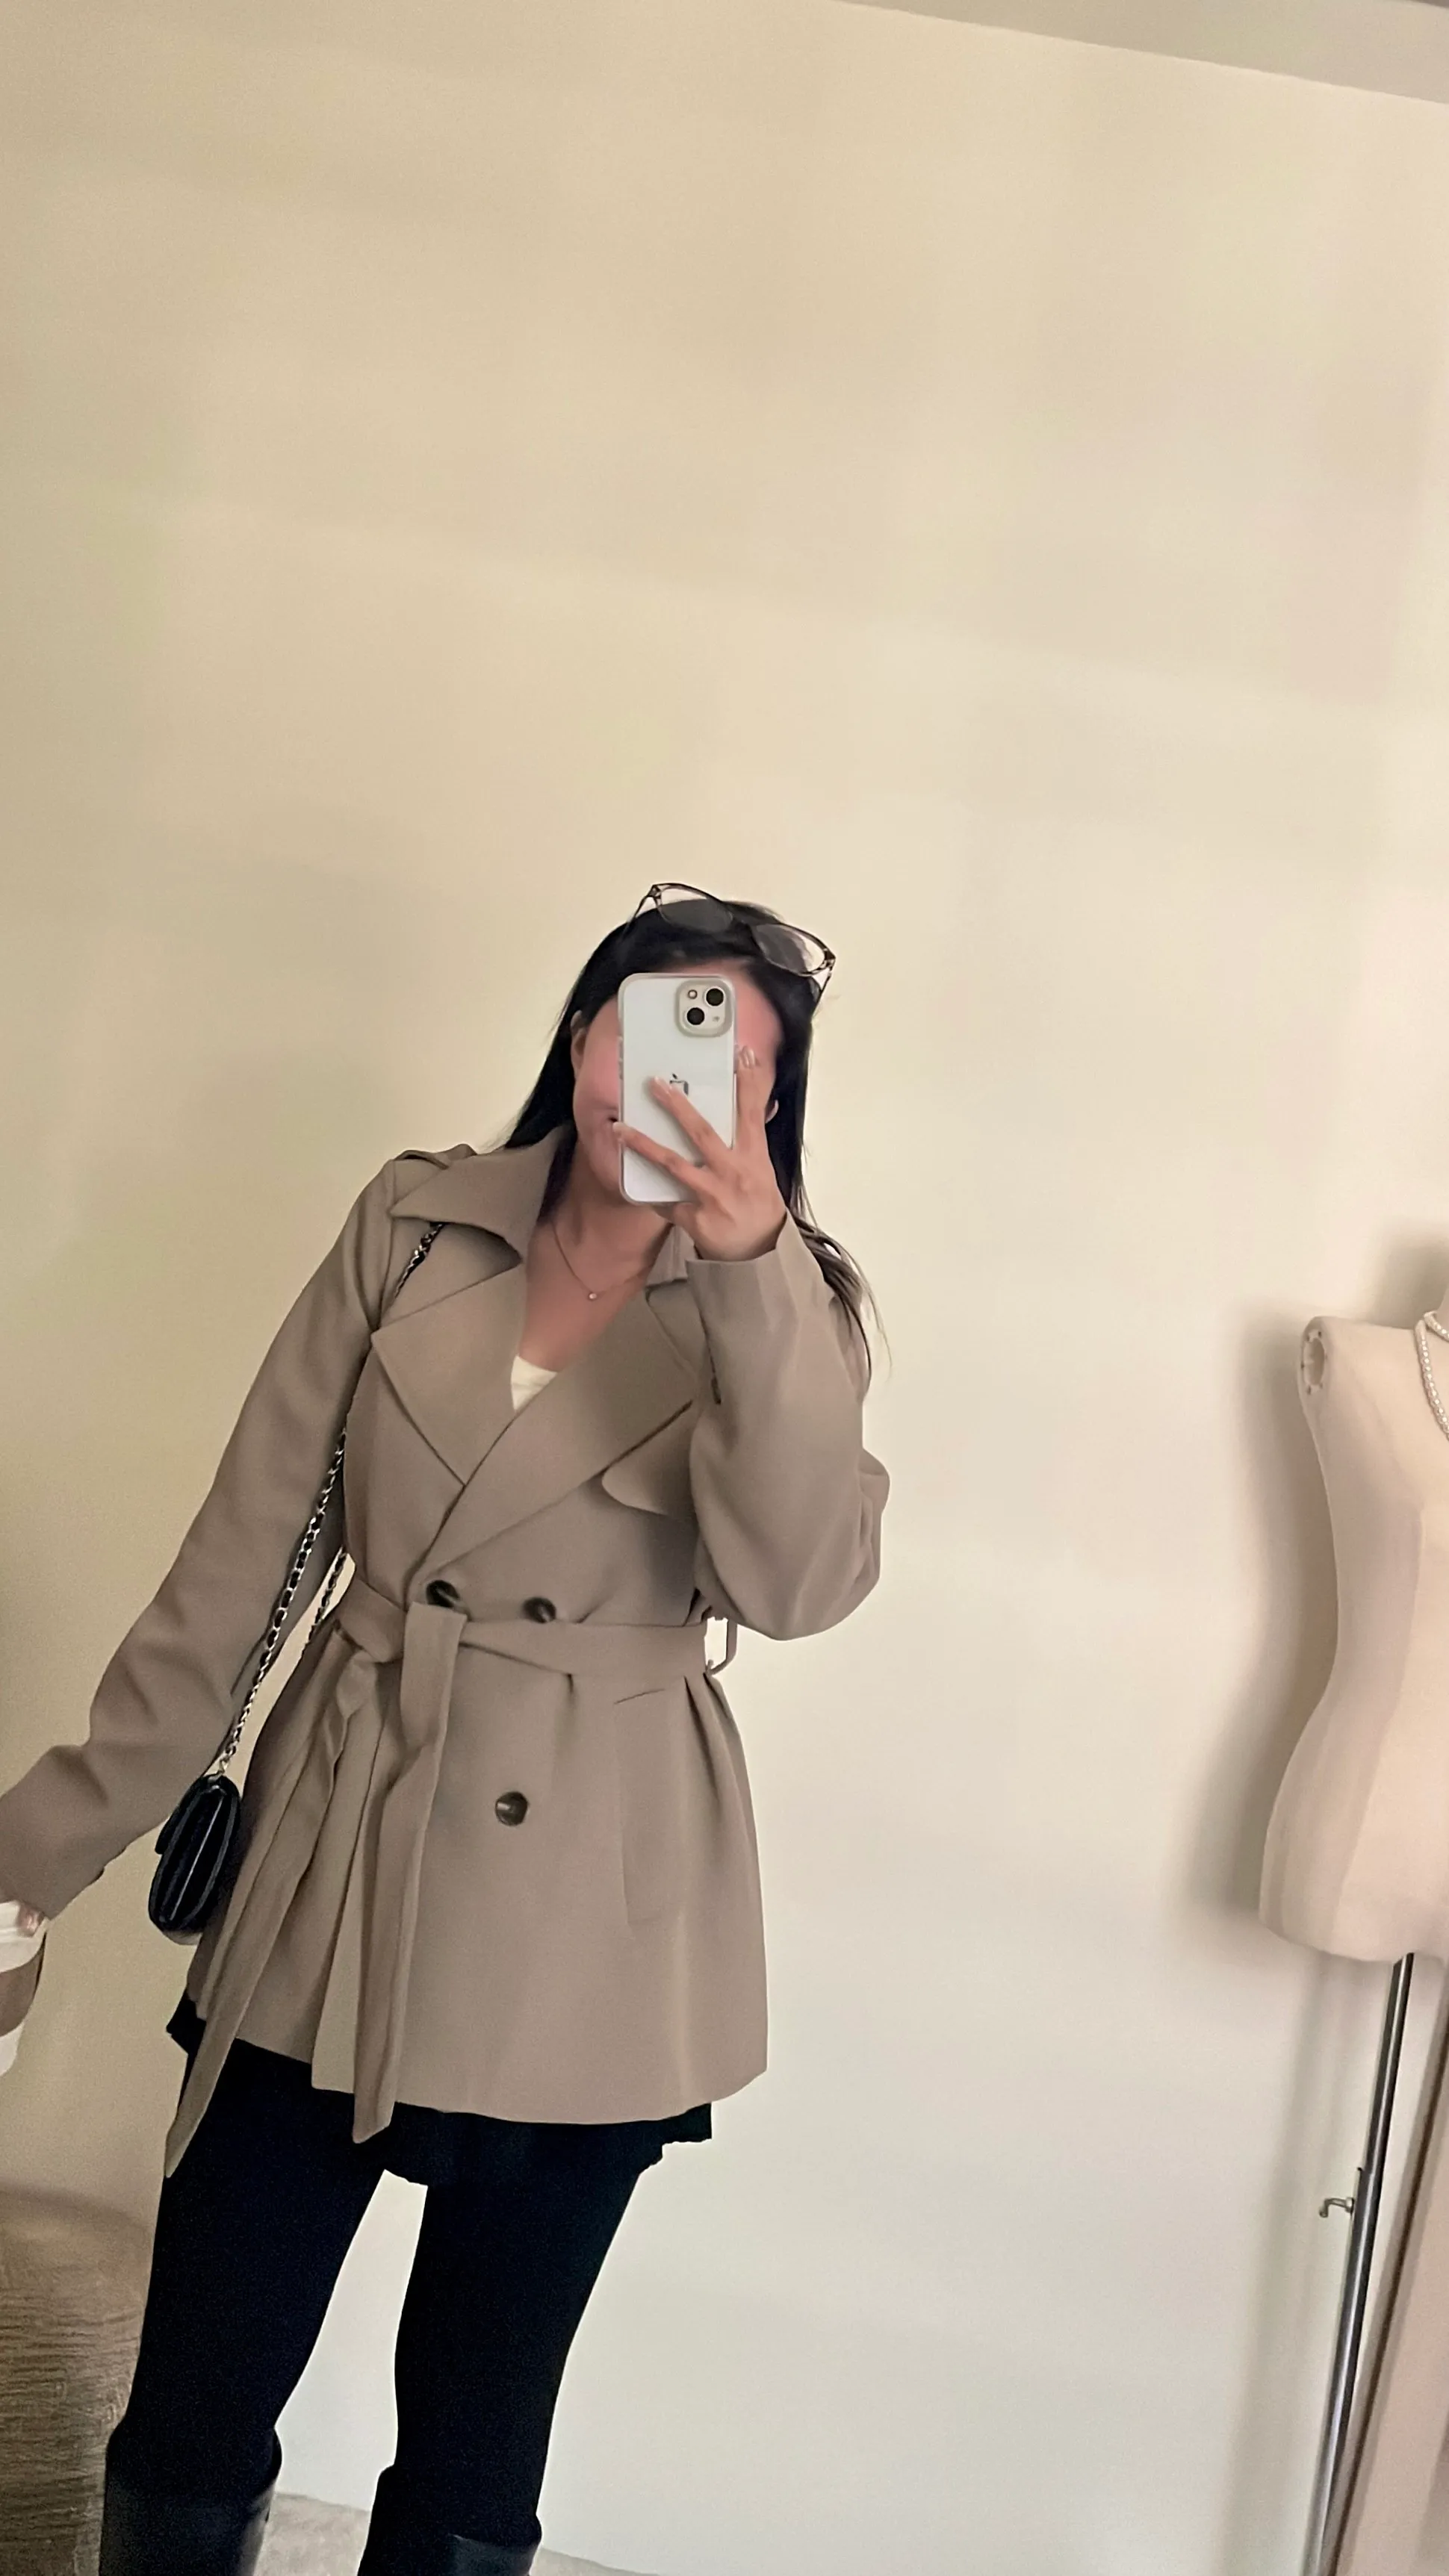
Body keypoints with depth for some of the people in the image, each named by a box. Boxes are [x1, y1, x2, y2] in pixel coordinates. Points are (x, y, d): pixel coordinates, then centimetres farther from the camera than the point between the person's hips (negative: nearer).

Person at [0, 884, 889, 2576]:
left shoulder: (787, 1311, -2)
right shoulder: (412, 1229, 0)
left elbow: (798, 1583, -20)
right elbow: (238, 1552, 2)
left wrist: (754, 1269, -29)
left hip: (581, 1933, -1)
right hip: (335, 1875, 2)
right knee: (189, 2427, 10)